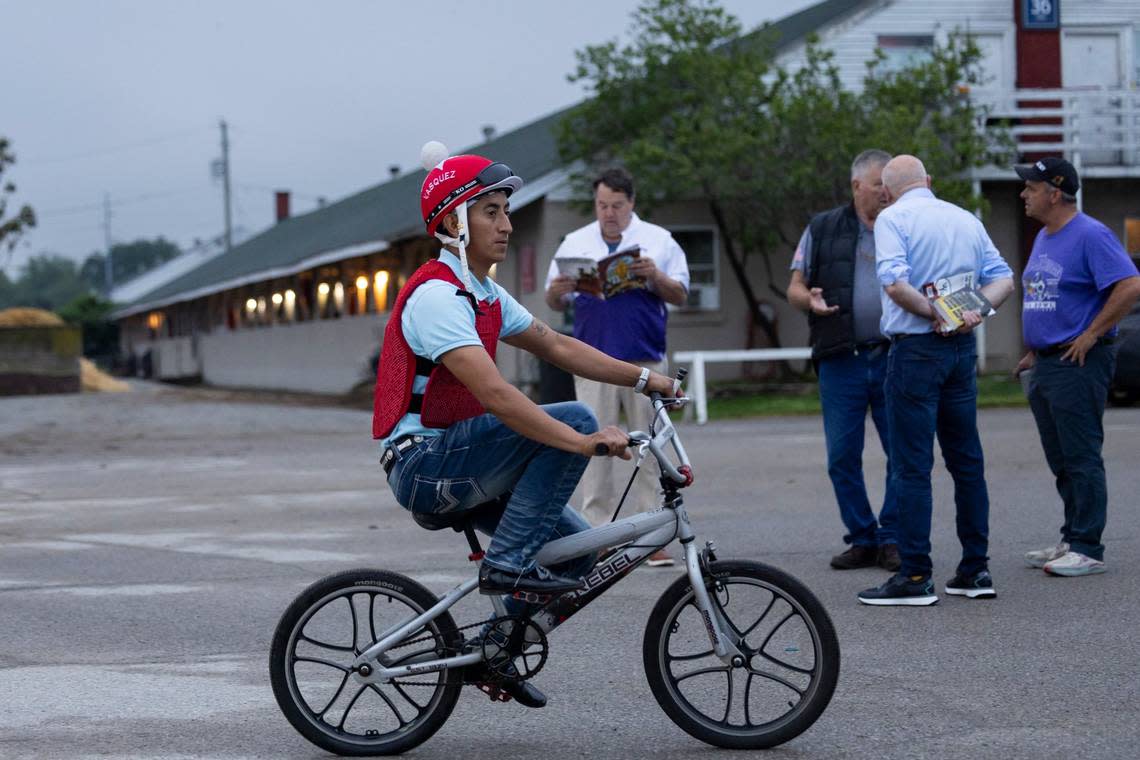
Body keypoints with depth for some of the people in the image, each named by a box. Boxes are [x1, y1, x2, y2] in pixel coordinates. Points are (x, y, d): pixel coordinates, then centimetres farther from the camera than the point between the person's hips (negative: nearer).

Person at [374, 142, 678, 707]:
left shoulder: (484, 295, 14)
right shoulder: (437, 295, -19)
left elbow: (557, 347, 16)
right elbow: (494, 395, -29)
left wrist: (641, 378, 6)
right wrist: (583, 442, -34)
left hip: (455, 462, 9)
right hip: (423, 464, -9)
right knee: (572, 420, -20)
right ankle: (508, 563, -17)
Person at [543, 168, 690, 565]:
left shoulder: (659, 240, 10)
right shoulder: (575, 243, 14)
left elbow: (680, 296, 7)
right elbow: (555, 303, 14)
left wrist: (655, 276, -12)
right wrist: (557, 290, -9)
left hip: (646, 362, 0)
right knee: (595, 449, -3)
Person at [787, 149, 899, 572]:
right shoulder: (823, 230, 10)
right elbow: (795, 288, 10)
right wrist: (810, 300, -12)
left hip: (894, 358, 0)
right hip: (841, 361, 0)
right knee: (842, 457, 3)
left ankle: (892, 539, 10)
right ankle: (862, 540, 15)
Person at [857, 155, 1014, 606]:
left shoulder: (893, 218, -6)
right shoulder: (967, 219, 14)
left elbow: (894, 283, -20)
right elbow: (1003, 279, 10)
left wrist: (934, 313, -10)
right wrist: (974, 310, -6)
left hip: (916, 349, -6)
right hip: (963, 349, 6)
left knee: (911, 467, -3)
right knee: (967, 462, 11)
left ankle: (915, 577, -3)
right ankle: (975, 570, 14)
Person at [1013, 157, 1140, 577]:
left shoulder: (1090, 235, -13)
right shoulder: (1043, 239, 16)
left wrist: (1091, 335, -18)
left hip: (1077, 365, -9)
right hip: (1044, 366, 9)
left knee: (1081, 458, -7)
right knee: (1060, 461, 13)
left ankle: (1087, 549, -5)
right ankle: (1071, 540, 20)